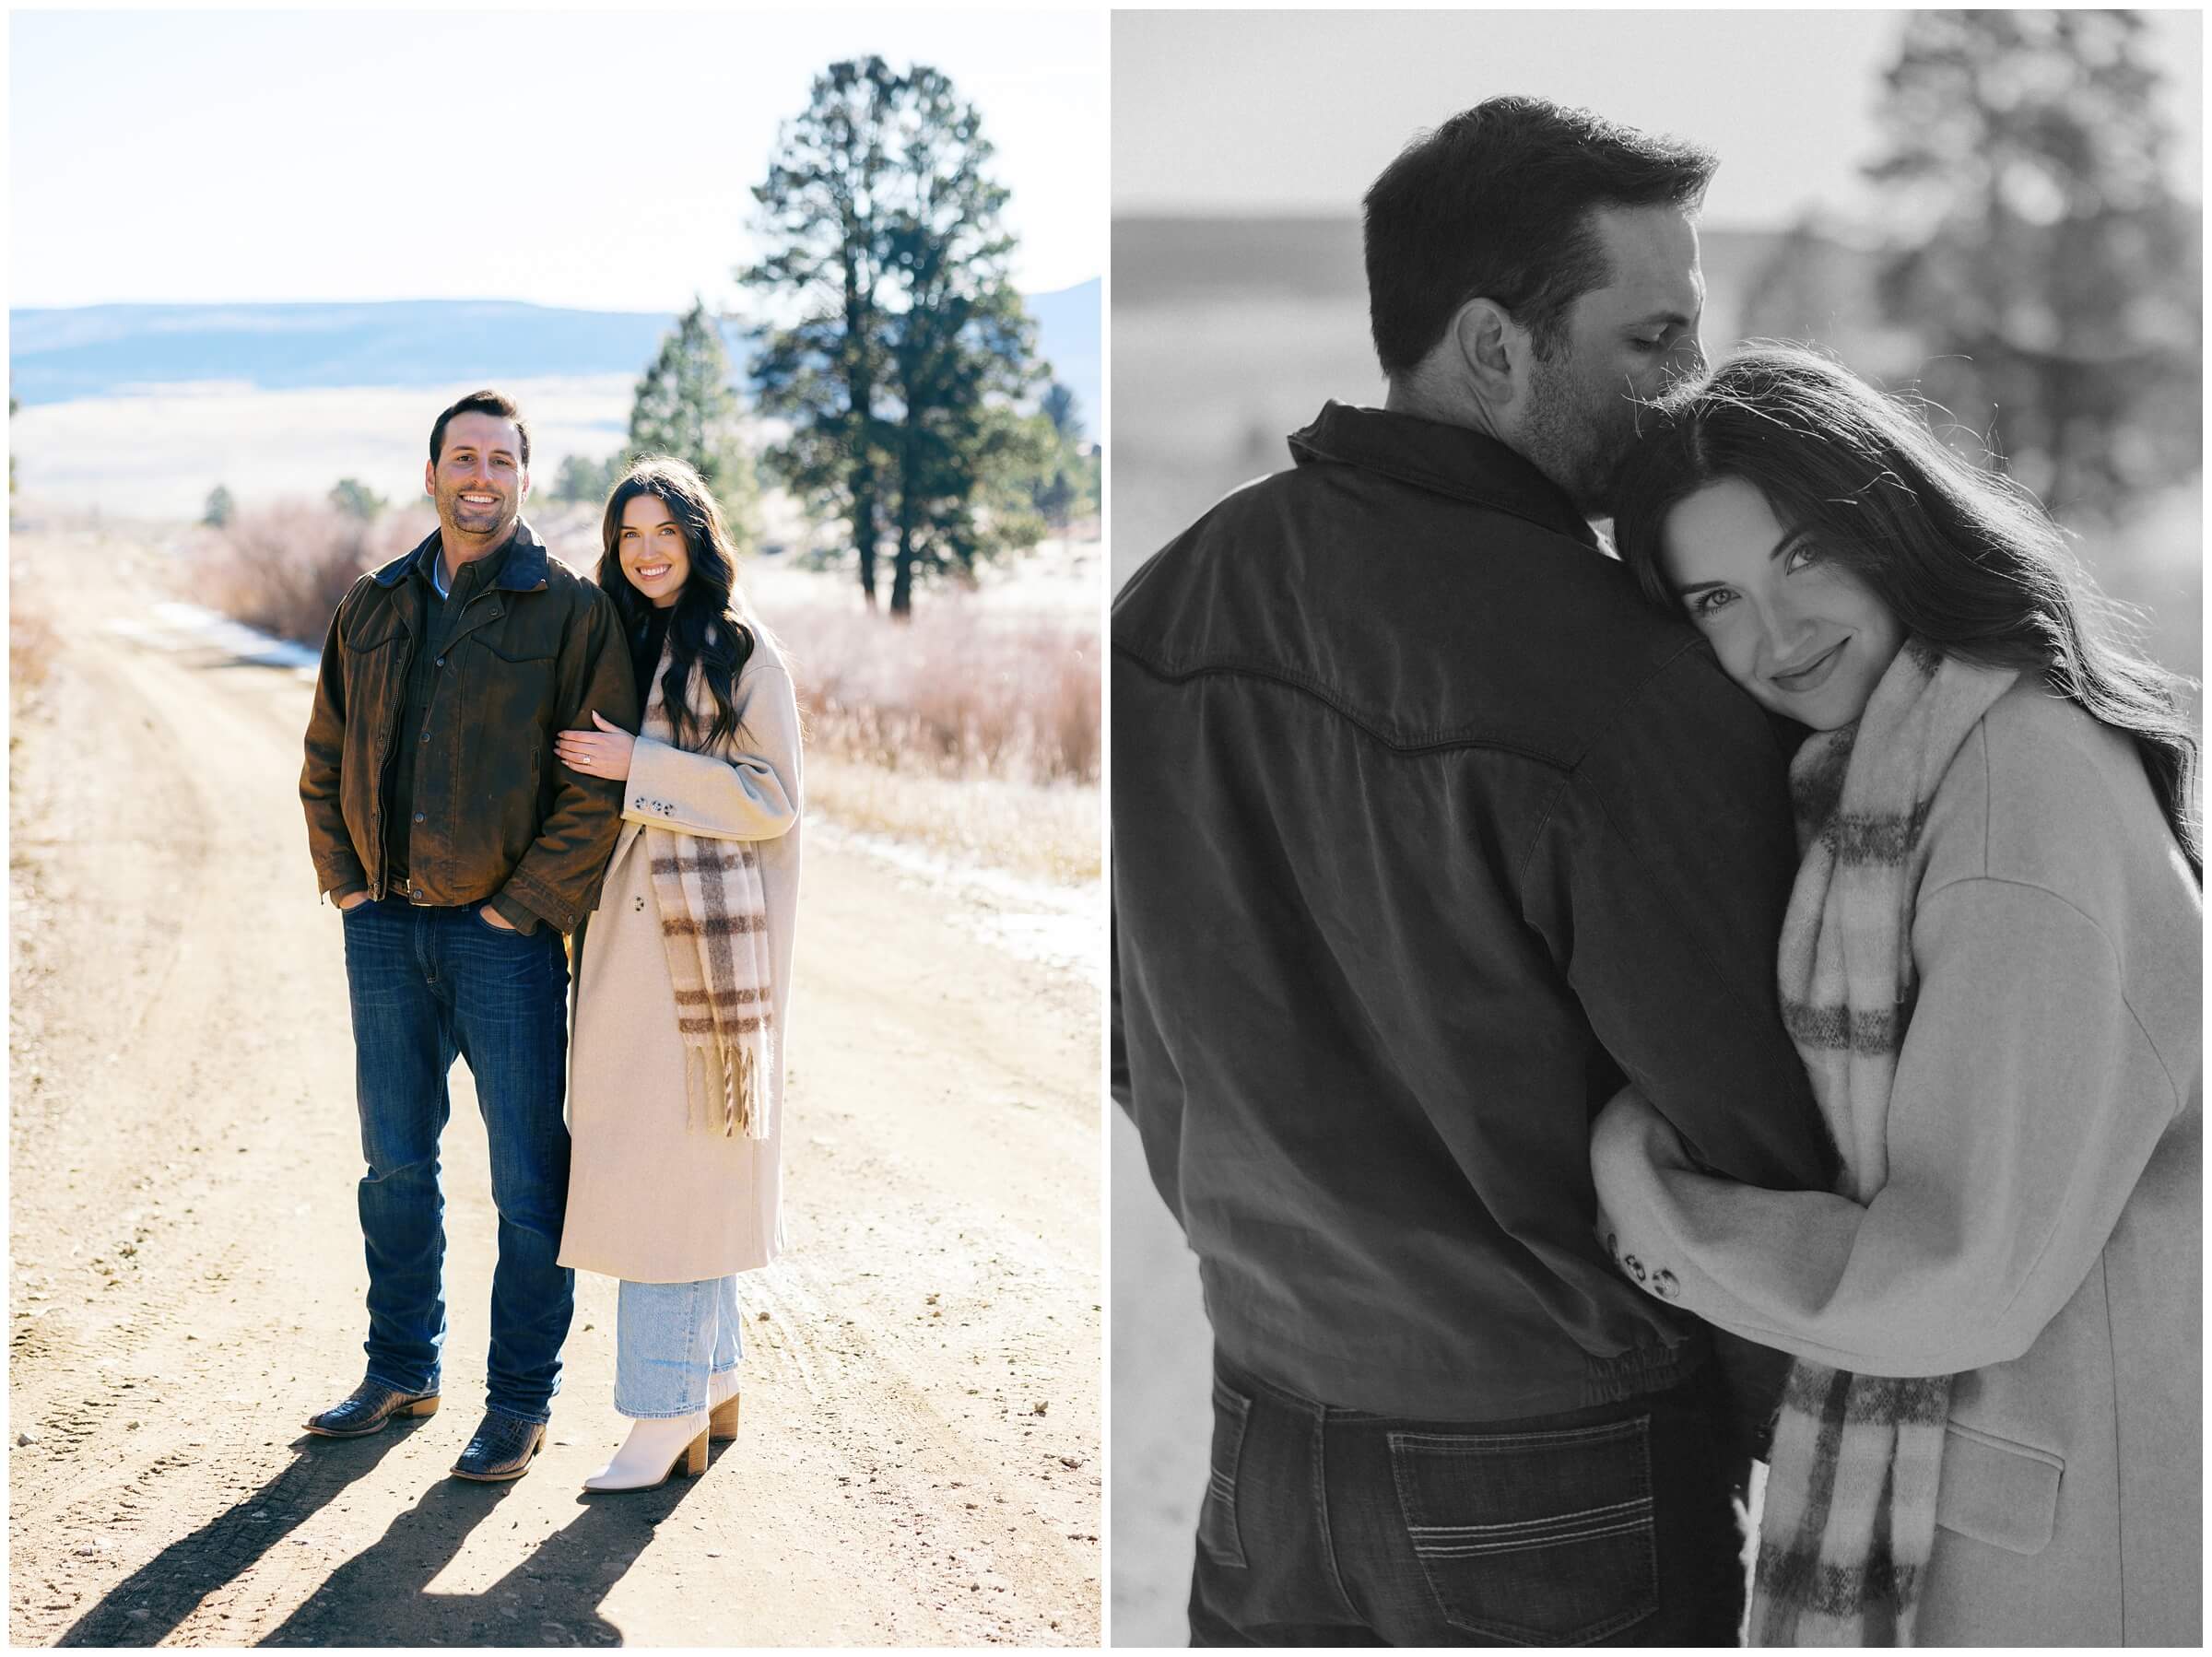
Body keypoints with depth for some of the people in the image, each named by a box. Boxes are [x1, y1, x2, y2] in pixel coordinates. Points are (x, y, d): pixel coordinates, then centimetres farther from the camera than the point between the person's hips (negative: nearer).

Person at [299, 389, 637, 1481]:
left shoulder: (570, 612, -6)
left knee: (528, 1182, 1)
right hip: (386, 931, 5)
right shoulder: (372, 608, 10)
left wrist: (522, 906, -13)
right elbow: (326, 758, 17)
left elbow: (600, 785, -11)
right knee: (395, 1165, 15)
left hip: (504, 937, -5)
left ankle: (520, 1401, 11)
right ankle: (402, 1371, 29)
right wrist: (344, 882, 7)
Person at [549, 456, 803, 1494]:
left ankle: (666, 1411, -5)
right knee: (650, 1159, 11)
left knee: (671, 1162, -8)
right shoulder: (622, 648, 15)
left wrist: (639, 768, -15)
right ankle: (712, 1381, 21)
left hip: (705, 935, -7)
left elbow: (773, 796, -11)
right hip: (631, 932, 7)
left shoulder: (741, 650, -5)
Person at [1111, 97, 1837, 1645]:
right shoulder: (1636, 693, -24)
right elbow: (1754, 1129, -16)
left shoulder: (1165, 608, -4)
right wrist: (1772, 1408, 3)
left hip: (1266, 1423, 5)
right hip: (1561, 1472, -5)